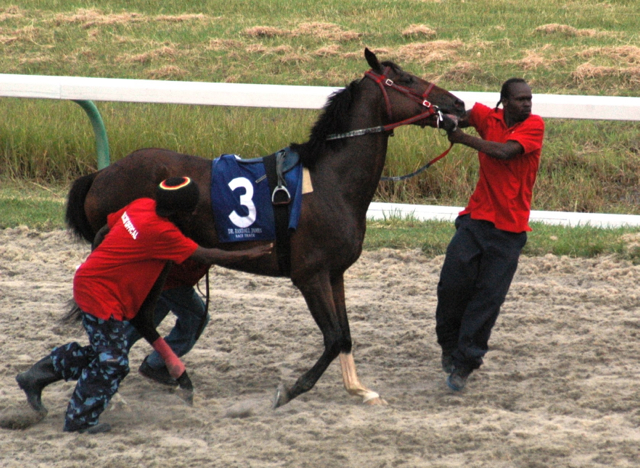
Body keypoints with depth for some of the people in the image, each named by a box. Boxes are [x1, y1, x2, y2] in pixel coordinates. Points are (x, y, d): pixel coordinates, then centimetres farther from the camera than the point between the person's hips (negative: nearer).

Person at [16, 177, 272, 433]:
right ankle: (80, 420, 11)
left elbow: (108, 224, 16)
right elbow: (205, 256, -22)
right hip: (101, 294, -10)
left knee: (104, 353, 20)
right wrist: (249, 255, -12)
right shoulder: (162, 233, -24)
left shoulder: (142, 205, 0)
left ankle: (39, 374, 27)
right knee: (112, 364, 0)